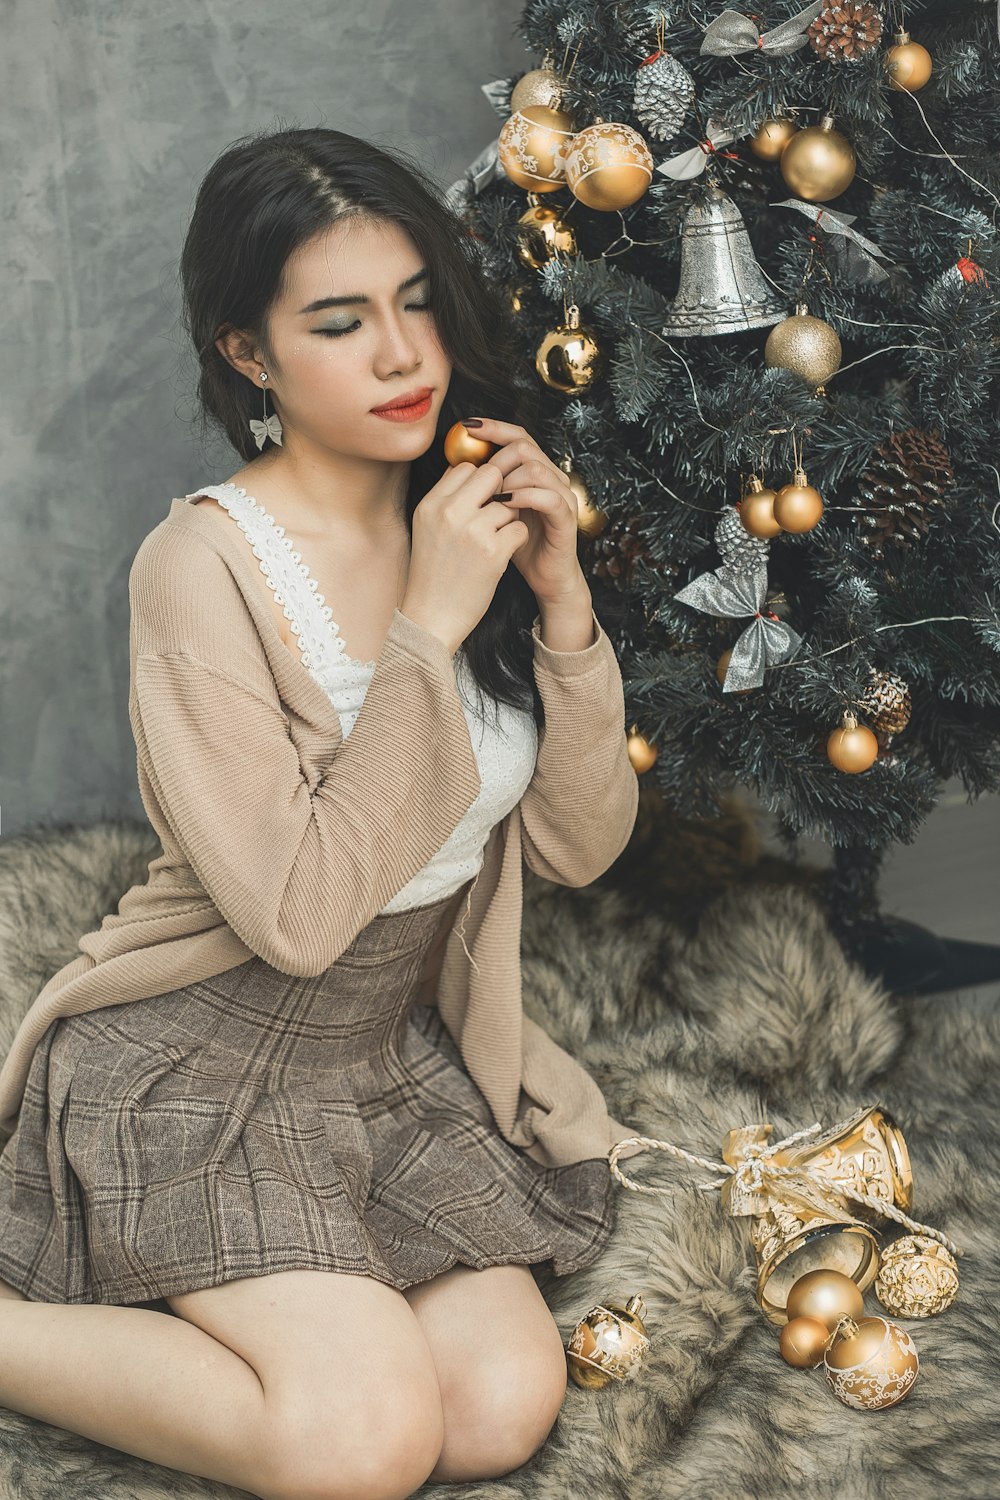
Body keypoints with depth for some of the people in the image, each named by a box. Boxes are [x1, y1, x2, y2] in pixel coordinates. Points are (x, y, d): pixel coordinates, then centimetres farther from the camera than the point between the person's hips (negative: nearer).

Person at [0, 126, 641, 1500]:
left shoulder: (473, 520, 0)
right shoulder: (208, 563, -19)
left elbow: (581, 846, -1)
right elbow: (297, 916, -25)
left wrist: (561, 603, -14)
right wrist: (427, 628, -25)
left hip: (402, 1052, 6)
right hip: (209, 1065, -6)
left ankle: (160, 1285, 9)